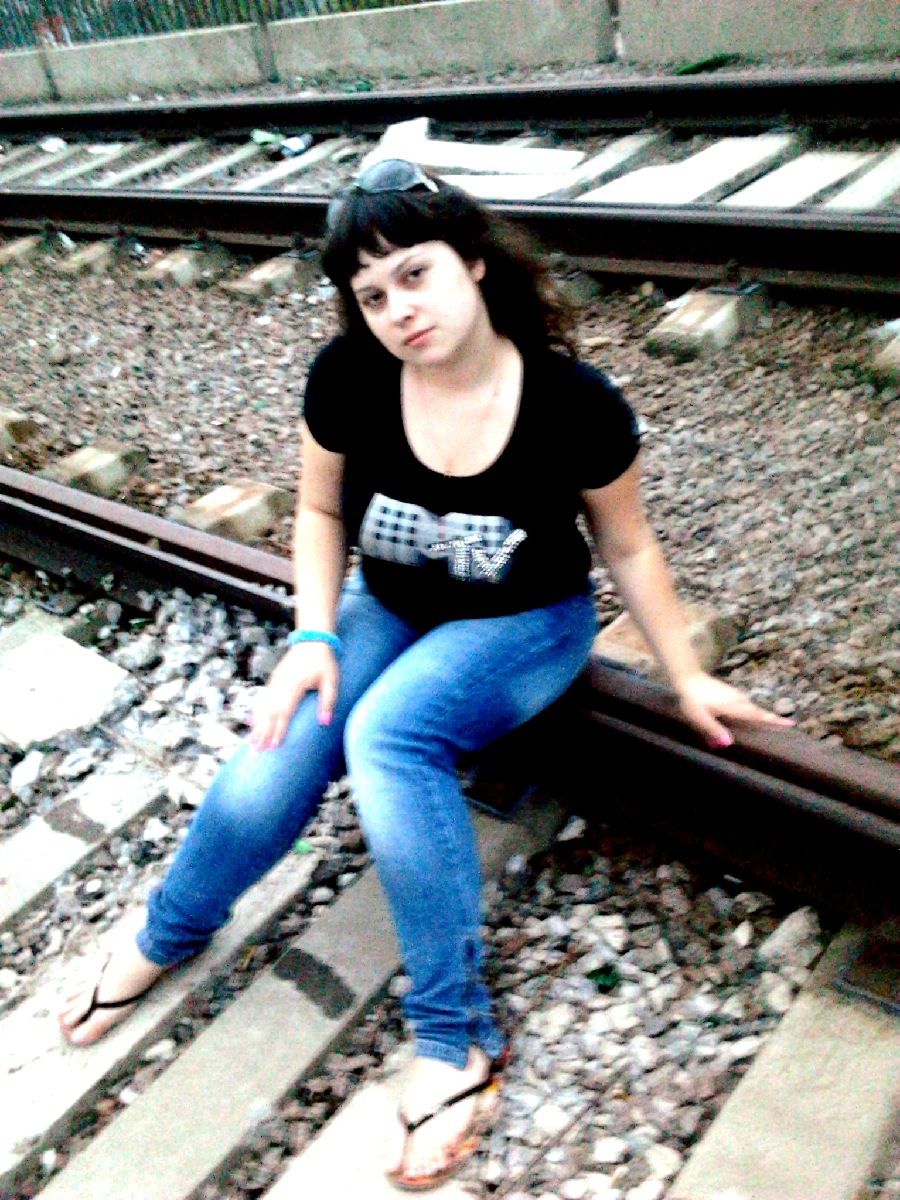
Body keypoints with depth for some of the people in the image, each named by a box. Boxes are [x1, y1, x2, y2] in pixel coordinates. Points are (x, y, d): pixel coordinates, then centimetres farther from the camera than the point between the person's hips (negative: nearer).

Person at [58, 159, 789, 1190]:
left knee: (387, 735, -34)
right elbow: (321, 510, 1)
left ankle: (458, 1039, -19)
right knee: (266, 772, -19)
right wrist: (312, 635, -12)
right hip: (385, 609, 3)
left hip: (525, 625, -3)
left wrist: (689, 681, -2)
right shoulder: (347, 380, -16)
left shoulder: (574, 406, -22)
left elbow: (627, 547, -7)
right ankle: (169, 936, 15)